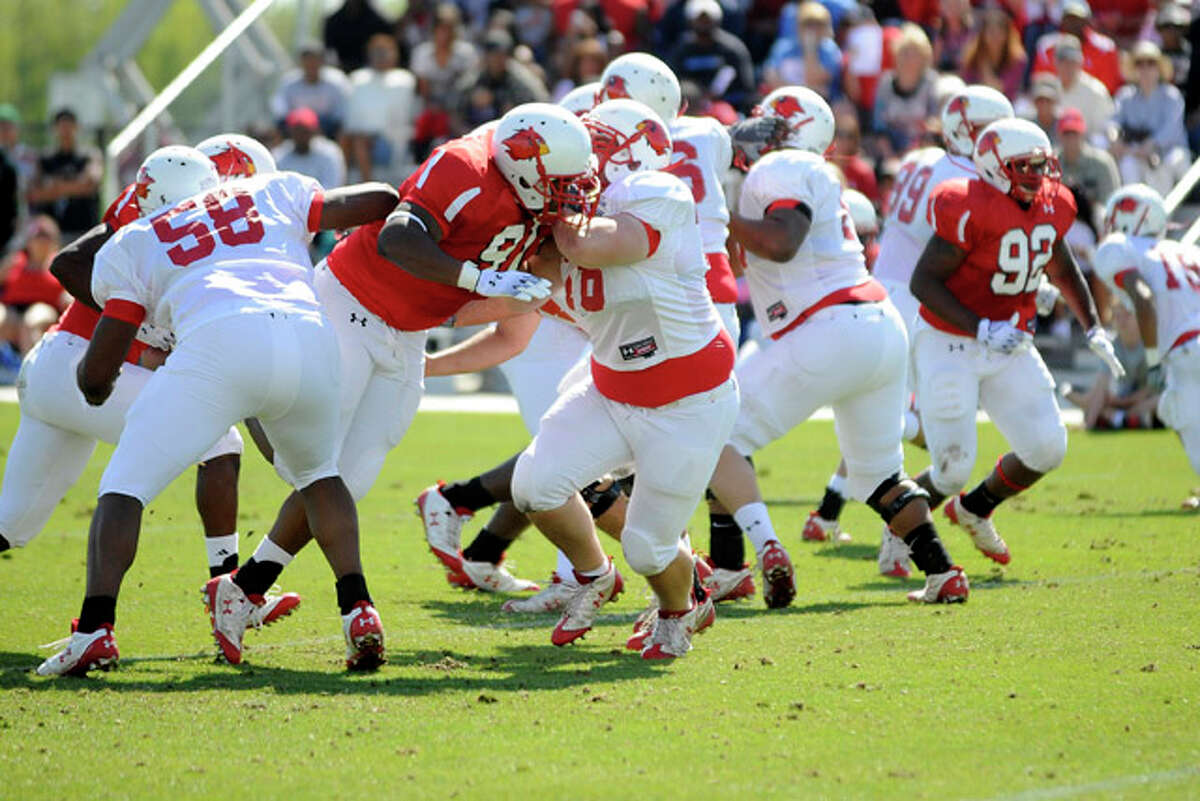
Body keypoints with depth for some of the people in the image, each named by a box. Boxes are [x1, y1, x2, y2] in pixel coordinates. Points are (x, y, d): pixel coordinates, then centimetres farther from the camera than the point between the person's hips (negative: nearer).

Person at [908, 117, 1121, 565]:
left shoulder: (1050, 206, 1)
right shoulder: (972, 210, -23)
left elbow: (1062, 268, 22)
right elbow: (922, 281, -23)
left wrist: (1093, 328, 16)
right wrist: (982, 330, -29)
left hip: (1008, 347, 7)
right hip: (950, 346, -7)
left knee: (1046, 448, -1)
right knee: (952, 469, -7)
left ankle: (974, 509, 27)